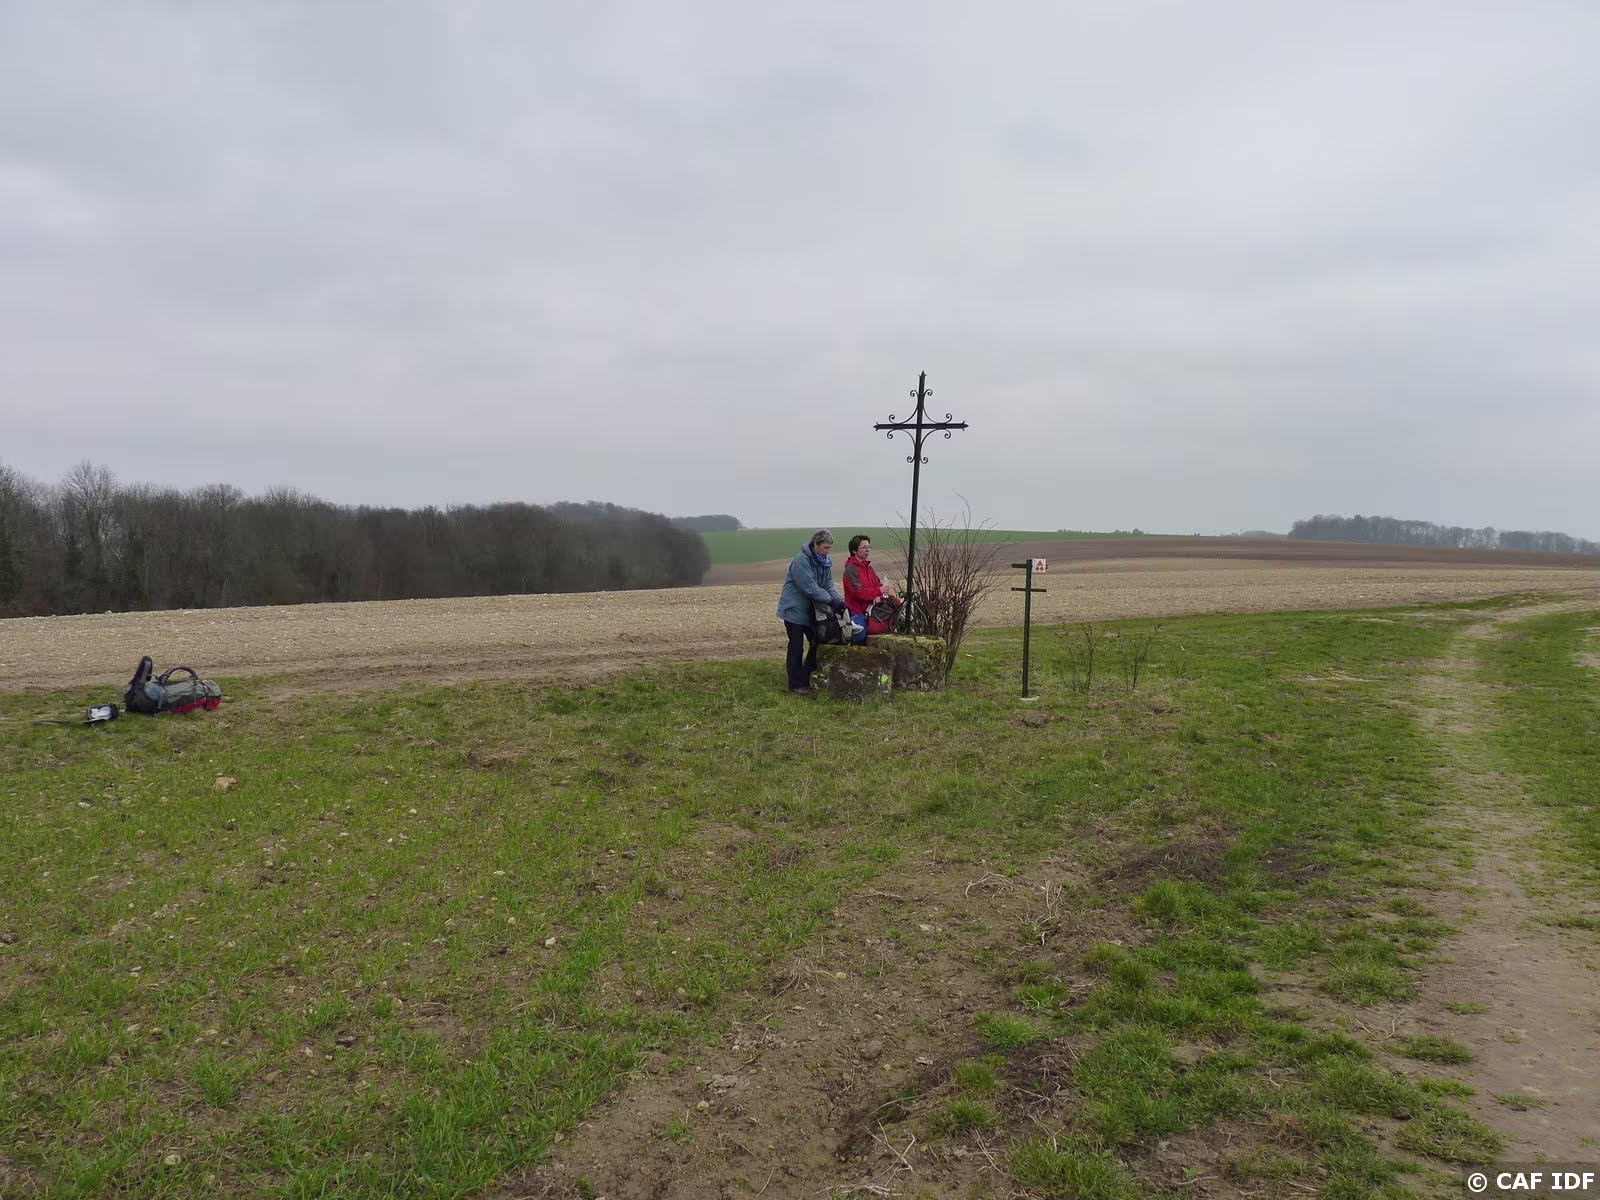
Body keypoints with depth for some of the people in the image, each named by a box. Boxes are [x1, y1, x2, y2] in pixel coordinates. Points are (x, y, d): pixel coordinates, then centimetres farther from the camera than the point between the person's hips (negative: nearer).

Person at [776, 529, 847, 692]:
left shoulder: (826, 562, 5)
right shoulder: (801, 560, -22)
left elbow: (829, 586, 2)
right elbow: (809, 587, -28)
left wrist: (839, 600, -16)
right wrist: (831, 601, -29)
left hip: (811, 610, 8)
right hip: (795, 609, -8)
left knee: (818, 643, 10)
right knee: (797, 647, -2)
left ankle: (805, 678, 22)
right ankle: (796, 684, 7)